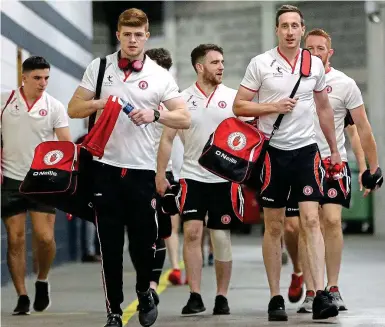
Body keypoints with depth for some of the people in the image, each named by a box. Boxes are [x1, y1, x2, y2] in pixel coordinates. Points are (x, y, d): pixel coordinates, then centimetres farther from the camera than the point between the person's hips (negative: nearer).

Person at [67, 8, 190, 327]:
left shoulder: (160, 75, 4)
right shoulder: (99, 67, 6)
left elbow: (184, 119, 1)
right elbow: (73, 109, 7)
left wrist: (155, 114, -17)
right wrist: (99, 103, -12)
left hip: (142, 170, 0)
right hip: (105, 168, 0)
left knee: (144, 241, 2)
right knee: (110, 244, 2)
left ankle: (145, 292, 31)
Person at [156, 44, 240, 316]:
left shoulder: (233, 97, 3)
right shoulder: (182, 99, 3)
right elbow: (167, 138, 6)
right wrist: (161, 174, 1)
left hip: (224, 177, 0)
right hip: (192, 176, 0)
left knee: (222, 237, 3)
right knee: (192, 232, -10)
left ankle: (222, 297, 12)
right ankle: (195, 296, -4)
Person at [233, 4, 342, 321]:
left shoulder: (315, 64, 7)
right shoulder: (260, 63, -1)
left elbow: (324, 108, 18)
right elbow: (239, 106, -1)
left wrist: (334, 149, 20)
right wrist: (274, 107, -14)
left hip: (306, 150, 1)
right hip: (273, 152, -1)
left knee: (312, 220, -10)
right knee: (274, 227, 5)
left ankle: (320, 296, -14)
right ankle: (275, 298, 12)